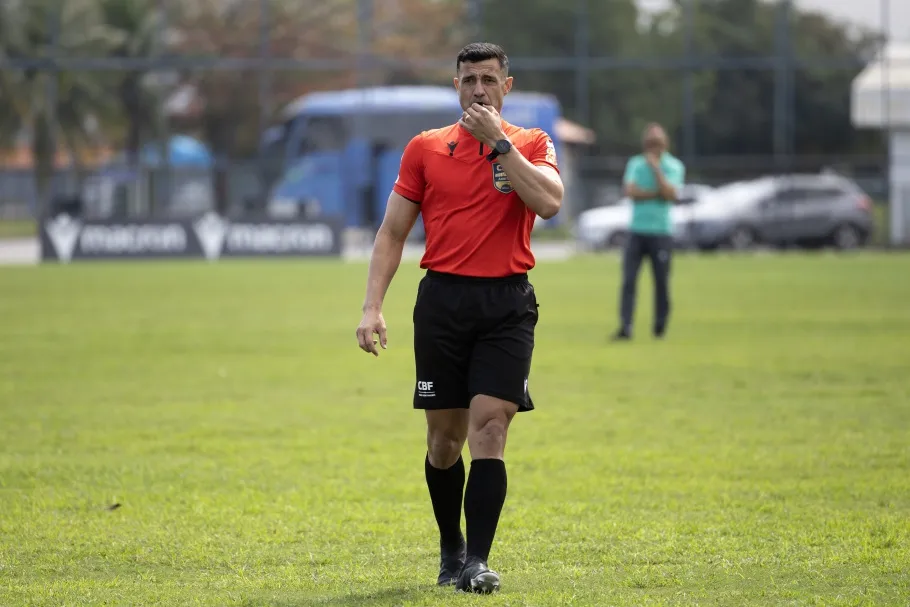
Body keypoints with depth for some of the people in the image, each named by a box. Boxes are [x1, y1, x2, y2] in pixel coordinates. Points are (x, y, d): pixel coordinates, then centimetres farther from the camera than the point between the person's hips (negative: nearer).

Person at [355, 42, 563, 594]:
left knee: (489, 428, -12)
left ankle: (477, 561, -13)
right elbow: (393, 232, 9)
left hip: (508, 304, -2)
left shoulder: (532, 144, 5)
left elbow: (549, 202, -16)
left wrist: (499, 141, -13)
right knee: (445, 437, 5)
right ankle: (451, 549, 24)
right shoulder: (426, 148, 8)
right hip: (443, 299, 2)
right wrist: (373, 306, 0)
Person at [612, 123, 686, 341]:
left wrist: (656, 168, -11)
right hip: (637, 231, 1)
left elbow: (671, 195, -12)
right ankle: (625, 327, -10)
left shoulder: (674, 166, 2)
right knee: (628, 280, -7)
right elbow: (629, 190, -6)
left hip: (661, 232, -1)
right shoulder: (635, 164, 9)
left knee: (661, 282, 2)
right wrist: (657, 193, -10)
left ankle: (660, 327, 14)